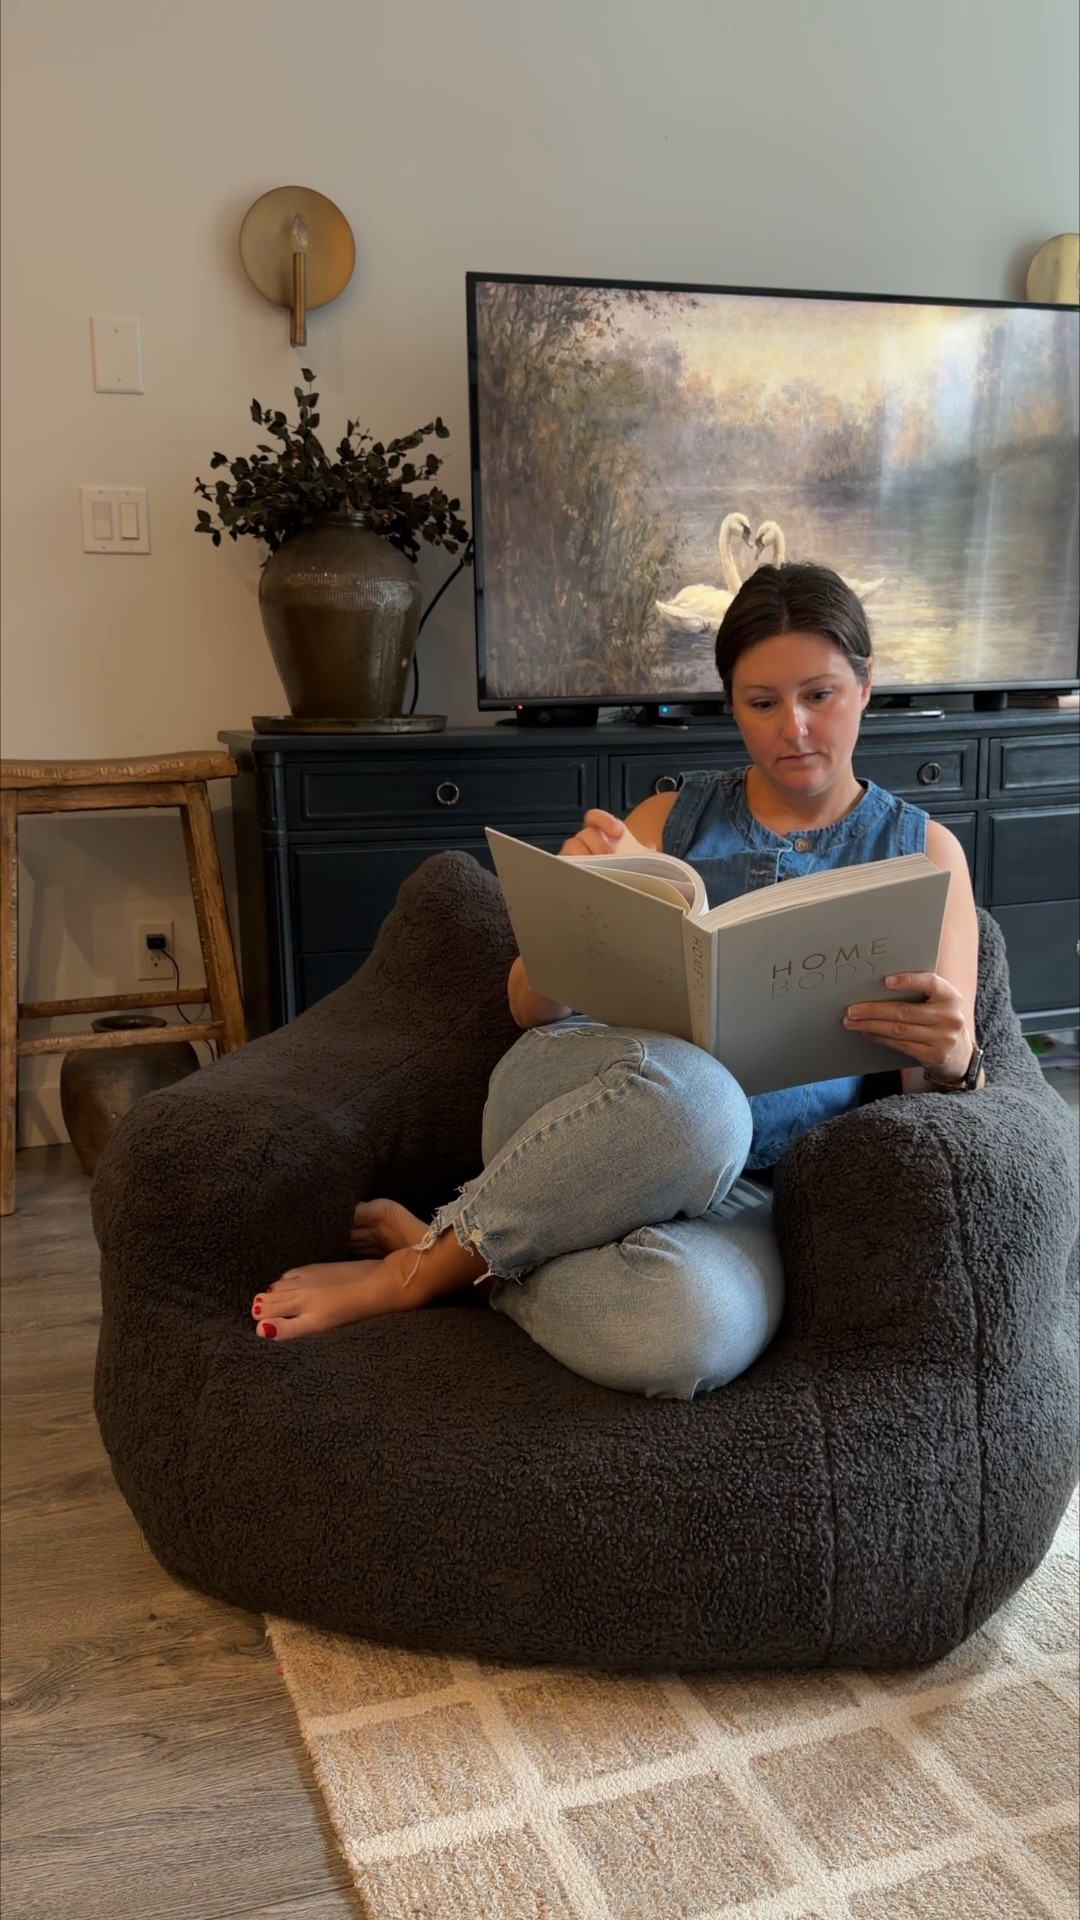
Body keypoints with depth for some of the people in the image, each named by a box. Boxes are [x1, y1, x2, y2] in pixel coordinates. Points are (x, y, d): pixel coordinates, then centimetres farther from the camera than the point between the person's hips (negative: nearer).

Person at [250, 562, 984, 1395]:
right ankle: (430, 1258, -16)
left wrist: (949, 1061, -21)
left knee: (689, 1333, -38)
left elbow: (951, 1081, 4)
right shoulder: (674, 818, 12)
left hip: (737, 1191, 0)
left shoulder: (923, 849, 10)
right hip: (578, 1095, 1)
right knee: (685, 1088, -39)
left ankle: (464, 1258, -10)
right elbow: (532, 1007, 7)